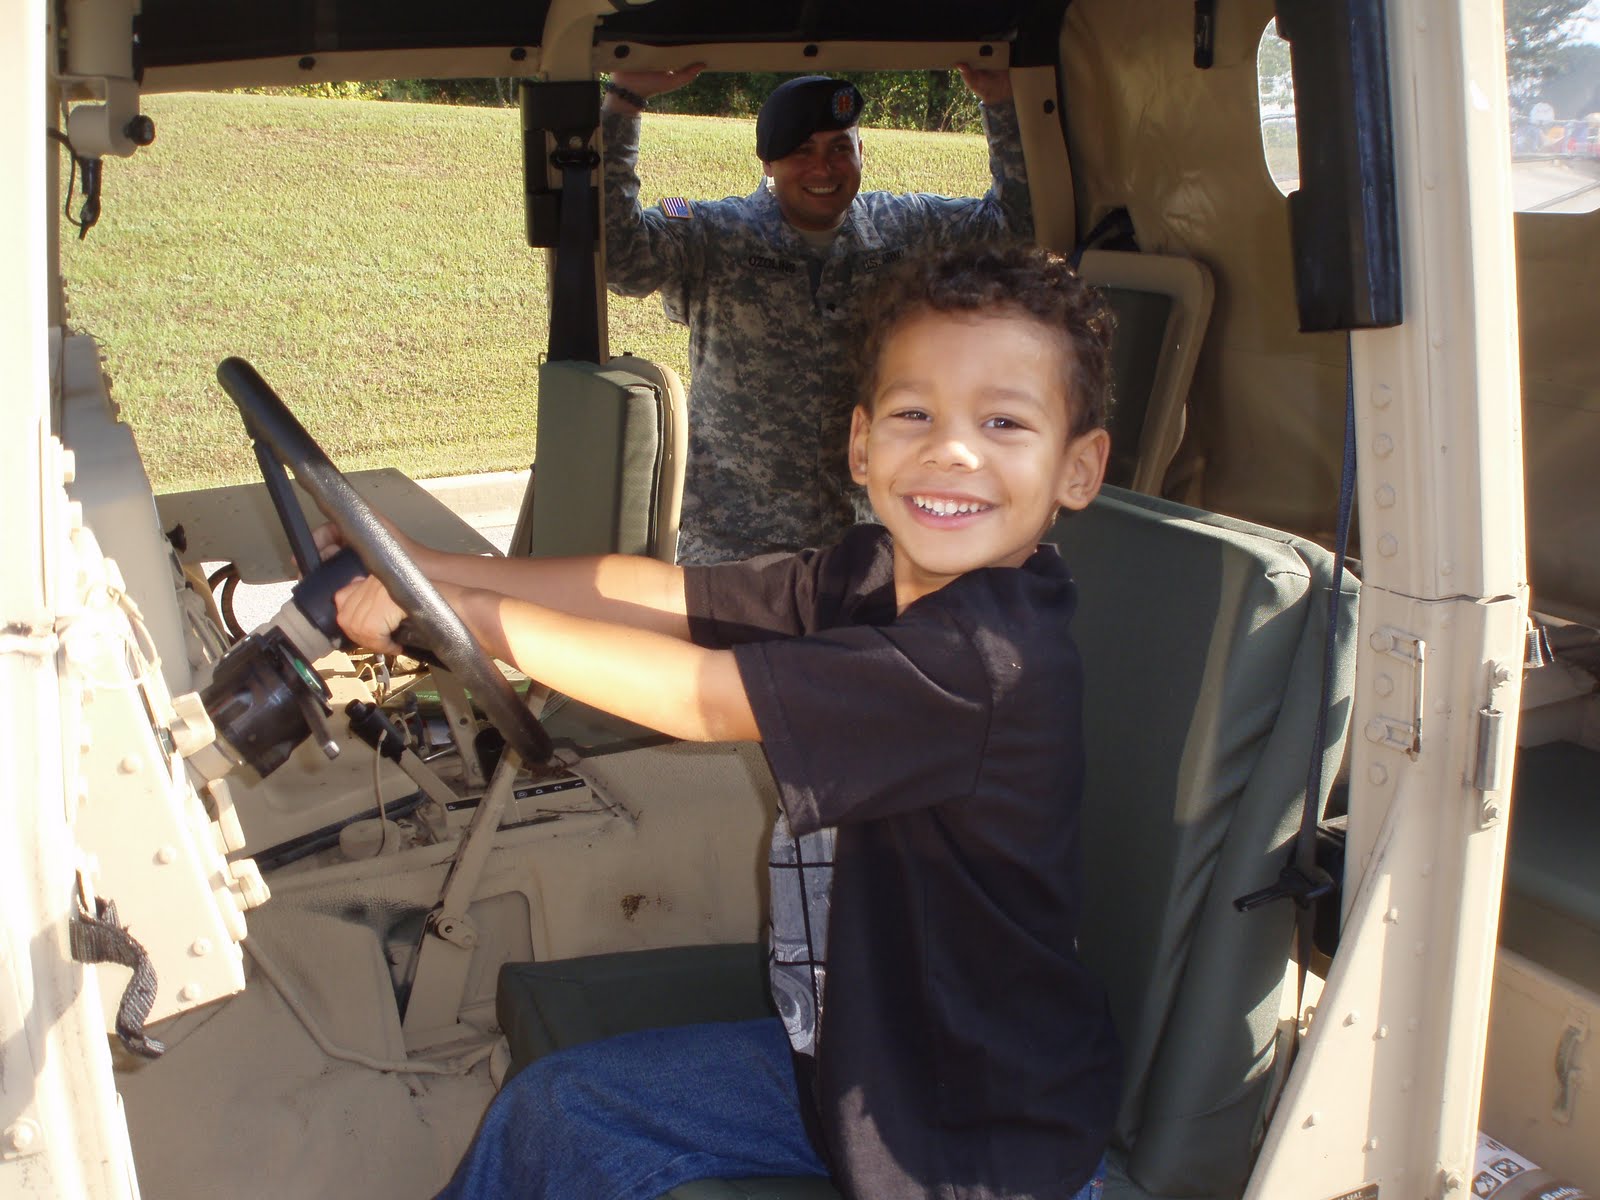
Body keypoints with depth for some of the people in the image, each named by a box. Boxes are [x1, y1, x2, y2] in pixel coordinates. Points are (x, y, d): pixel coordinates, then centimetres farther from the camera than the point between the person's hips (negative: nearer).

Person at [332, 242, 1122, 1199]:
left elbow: (702, 696, -30)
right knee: (556, 1110, 13)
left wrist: (459, 607, -21)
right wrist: (424, 571, -9)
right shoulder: (874, 575, -6)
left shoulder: (991, 655, -30)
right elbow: (662, 593, -4)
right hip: (858, 1048, 7)